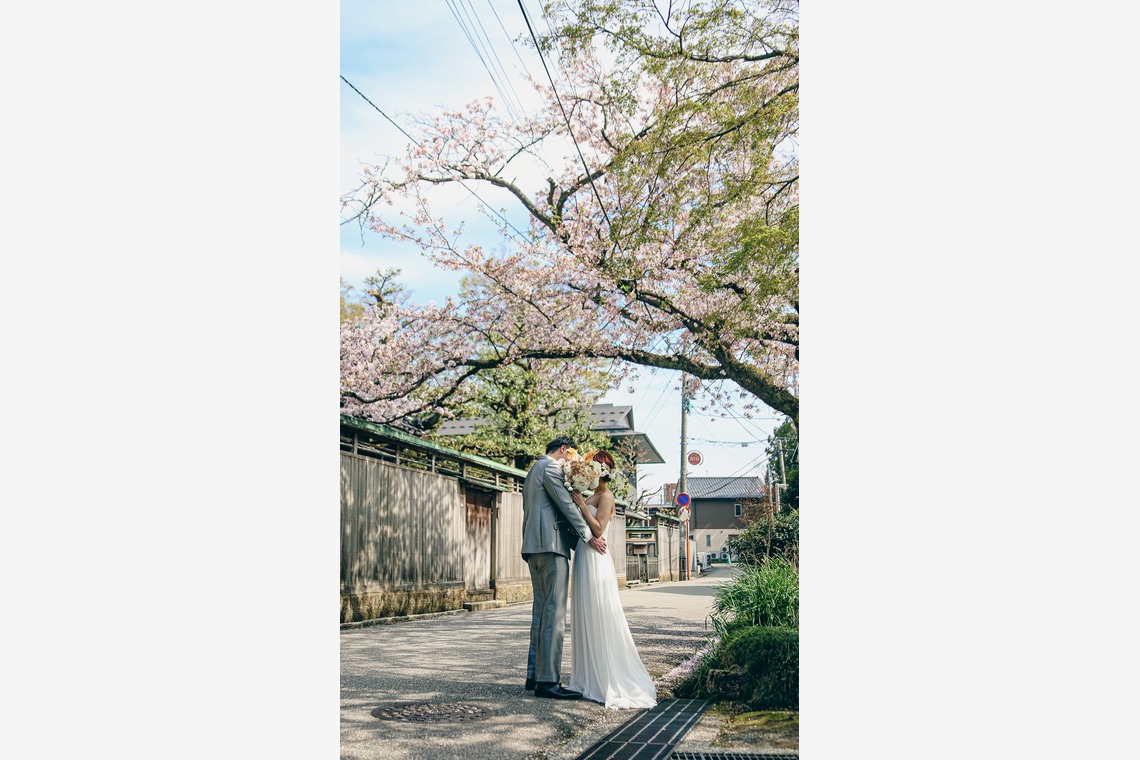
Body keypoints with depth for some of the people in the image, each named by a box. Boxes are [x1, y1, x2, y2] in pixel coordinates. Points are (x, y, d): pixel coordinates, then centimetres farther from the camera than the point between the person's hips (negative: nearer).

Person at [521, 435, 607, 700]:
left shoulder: (534, 470, 26)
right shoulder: (551, 467, -6)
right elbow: (566, 504, -12)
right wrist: (589, 536, -6)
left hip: (534, 547, 11)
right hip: (551, 544, -11)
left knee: (541, 609, 12)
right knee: (554, 611, -12)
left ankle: (535, 675, 14)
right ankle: (548, 680, -13)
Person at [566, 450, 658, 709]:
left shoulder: (606, 496, -9)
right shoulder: (592, 496, 17)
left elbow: (598, 529, -17)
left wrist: (581, 504, -15)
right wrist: (577, 501, 5)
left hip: (595, 562, -9)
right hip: (584, 560, 9)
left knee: (599, 620, -5)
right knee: (586, 619, 11)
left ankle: (606, 681, 1)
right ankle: (590, 678, 17)